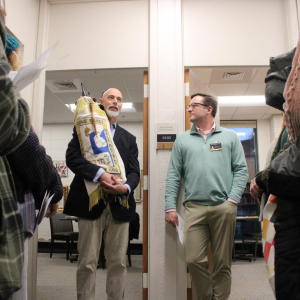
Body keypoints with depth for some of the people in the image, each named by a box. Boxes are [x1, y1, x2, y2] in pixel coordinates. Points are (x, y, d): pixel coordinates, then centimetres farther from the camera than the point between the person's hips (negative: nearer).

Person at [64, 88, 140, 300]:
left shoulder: (129, 138, 19)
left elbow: (134, 171, 10)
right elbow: (72, 157, -6)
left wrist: (126, 187, -12)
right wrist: (100, 173, -19)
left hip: (119, 205, 3)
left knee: (118, 262, 7)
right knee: (87, 263, 2)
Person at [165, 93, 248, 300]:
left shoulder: (230, 137, 10)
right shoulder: (182, 140, 12)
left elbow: (241, 170, 5)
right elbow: (174, 176, 8)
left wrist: (233, 200, -6)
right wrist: (170, 207, 1)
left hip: (224, 207, -1)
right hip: (194, 207, 1)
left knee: (223, 262, 7)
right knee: (194, 260, -1)